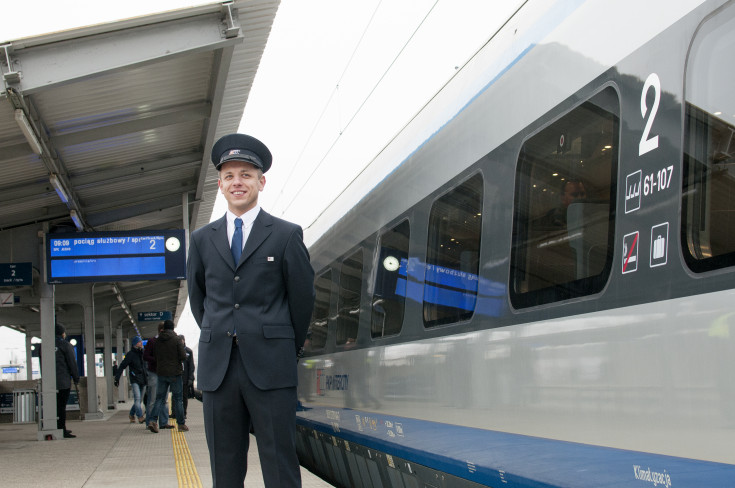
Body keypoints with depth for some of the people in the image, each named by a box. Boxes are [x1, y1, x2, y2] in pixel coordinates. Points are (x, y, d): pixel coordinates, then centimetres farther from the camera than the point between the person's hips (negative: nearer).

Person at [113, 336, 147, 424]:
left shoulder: (143, 353, 12)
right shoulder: (130, 354, -5)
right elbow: (122, 366, -6)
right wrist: (117, 378, -12)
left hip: (143, 380, 6)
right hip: (135, 380, -6)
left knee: (138, 400, 9)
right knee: (137, 398, -15)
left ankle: (131, 415, 26)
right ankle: (140, 417, -16)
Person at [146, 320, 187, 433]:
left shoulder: (158, 340, 5)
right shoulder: (176, 339, -8)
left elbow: (155, 356, 11)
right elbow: (183, 357, -11)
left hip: (161, 372, 3)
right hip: (174, 373, -3)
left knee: (160, 398, 7)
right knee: (177, 398, 4)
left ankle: (152, 420, -11)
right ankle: (181, 424, 8)